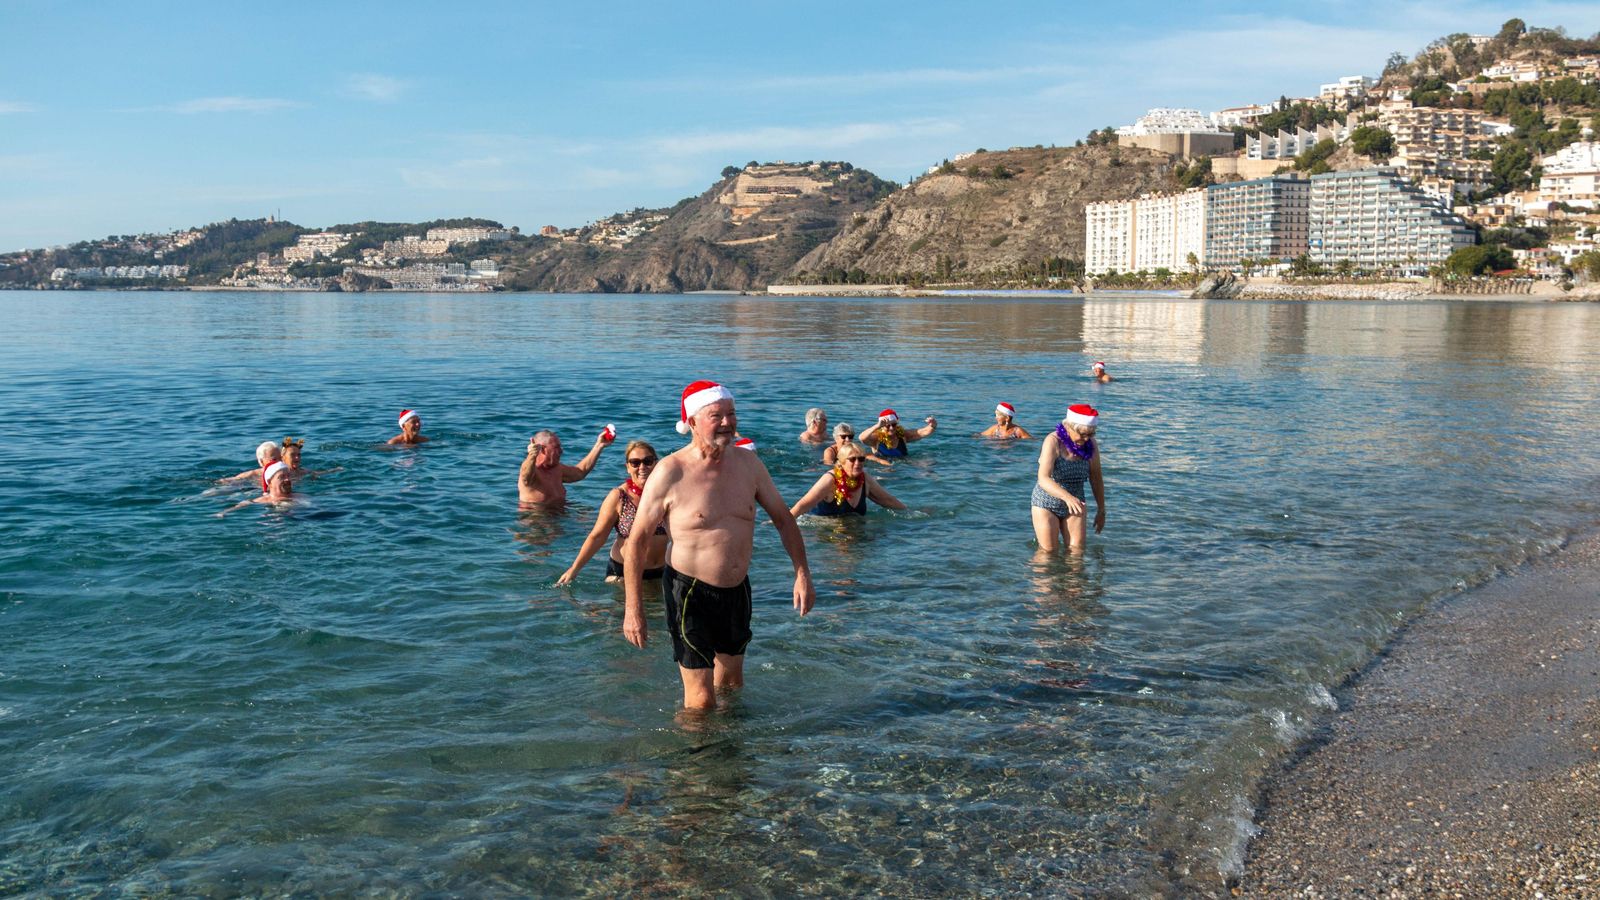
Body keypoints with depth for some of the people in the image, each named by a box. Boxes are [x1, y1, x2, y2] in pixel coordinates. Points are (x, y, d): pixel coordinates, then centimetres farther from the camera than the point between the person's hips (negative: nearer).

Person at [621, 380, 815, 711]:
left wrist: (802, 573, 3)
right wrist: (633, 609, -13)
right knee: (701, 702, -7)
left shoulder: (748, 464, 1)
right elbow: (637, 540, -10)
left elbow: (783, 519, 12)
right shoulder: (670, 473, -14)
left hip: (738, 590, 6)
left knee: (732, 685, 22)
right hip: (689, 593, -6)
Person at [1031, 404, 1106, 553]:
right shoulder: (1053, 442, -22)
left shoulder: (1090, 444, -6)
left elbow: (1096, 479, 6)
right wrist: (1067, 497, -48)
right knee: (1048, 552, -2)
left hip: (1074, 504, 4)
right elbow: (1043, 479, -34)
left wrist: (1101, 510, 9)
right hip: (1047, 503, -4)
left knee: (1077, 550, -3)